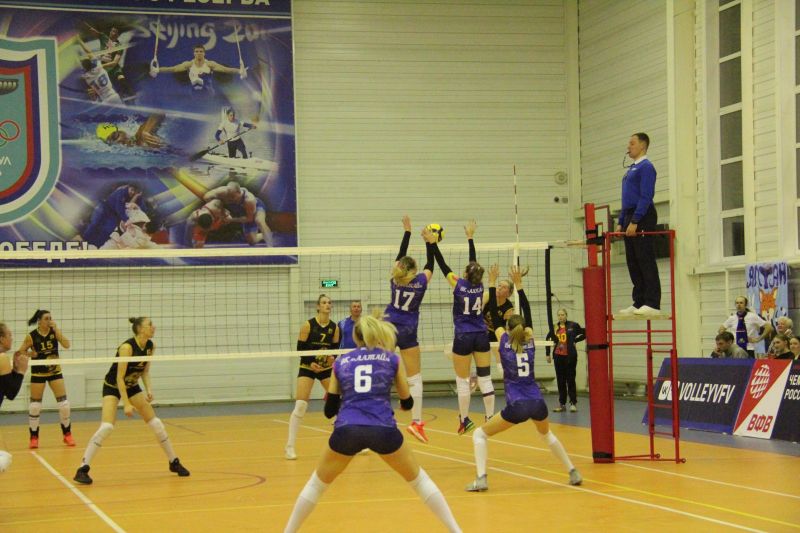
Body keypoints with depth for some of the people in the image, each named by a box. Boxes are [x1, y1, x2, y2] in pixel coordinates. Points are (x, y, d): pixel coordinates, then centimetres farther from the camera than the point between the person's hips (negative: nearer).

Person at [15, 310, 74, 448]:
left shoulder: (55, 332, -7)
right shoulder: (31, 336, -11)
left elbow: (66, 345, -21)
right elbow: (20, 351, 0)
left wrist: (56, 329, -25)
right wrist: (30, 354, -19)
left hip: (55, 371, 1)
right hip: (38, 373, -1)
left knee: (64, 403, -3)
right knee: (35, 405, 1)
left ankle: (67, 434, 12)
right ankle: (34, 437, 15)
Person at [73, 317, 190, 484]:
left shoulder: (150, 346, -8)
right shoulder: (127, 347, -28)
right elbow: (119, 378, -27)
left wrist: (149, 389, -12)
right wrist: (126, 404, -30)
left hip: (132, 386, 7)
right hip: (113, 386, -7)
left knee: (156, 424, 2)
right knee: (107, 427, -24)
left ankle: (174, 462, 16)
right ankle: (82, 469, -19)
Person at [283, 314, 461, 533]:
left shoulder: (341, 362, 19)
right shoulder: (392, 359, 16)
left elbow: (329, 410, 18)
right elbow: (407, 403, 23)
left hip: (346, 430, 1)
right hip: (383, 430, 0)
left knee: (317, 484, 22)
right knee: (418, 480, 19)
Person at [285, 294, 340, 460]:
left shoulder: (334, 327, -3)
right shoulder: (308, 325, -13)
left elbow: (335, 348, 4)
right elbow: (300, 348, -10)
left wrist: (333, 358, -18)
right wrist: (311, 362, -24)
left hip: (327, 368, 4)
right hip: (307, 368, -4)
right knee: (300, 405, -14)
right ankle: (290, 447, -9)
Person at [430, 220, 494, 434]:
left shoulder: (458, 284, -8)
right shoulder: (480, 285, 2)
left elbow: (442, 264, -2)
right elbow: (474, 261, 15)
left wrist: (432, 243, 4)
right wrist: (470, 237, 24)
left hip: (463, 337, -4)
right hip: (481, 336, 4)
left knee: (462, 381, 4)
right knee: (485, 379, 4)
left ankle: (465, 420, 8)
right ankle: (491, 418, 2)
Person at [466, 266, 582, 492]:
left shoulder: (505, 342, 3)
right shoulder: (530, 342, 9)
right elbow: (527, 313, 16)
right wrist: (519, 285, 14)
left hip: (517, 406, -4)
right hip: (537, 403, 4)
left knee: (480, 434, 8)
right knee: (546, 434, 33)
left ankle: (481, 478, -11)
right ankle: (573, 473, 29)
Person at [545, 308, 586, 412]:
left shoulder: (573, 325, -5)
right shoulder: (555, 327, 6)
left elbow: (585, 334, 0)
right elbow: (548, 338, 18)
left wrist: (574, 340, -5)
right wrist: (548, 354, 16)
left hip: (570, 356, -4)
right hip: (558, 356, 4)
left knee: (570, 379, -2)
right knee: (560, 381, 9)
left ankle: (573, 403, 5)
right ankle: (562, 404, 16)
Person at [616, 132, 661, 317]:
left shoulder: (646, 167, -10)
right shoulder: (631, 169, 21)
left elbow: (646, 197, -18)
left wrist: (634, 222, -22)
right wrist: (621, 222, 18)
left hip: (642, 218, -10)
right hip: (630, 219, 10)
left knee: (646, 261, -10)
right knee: (633, 263, 8)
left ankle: (652, 304, -9)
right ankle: (639, 303, 11)